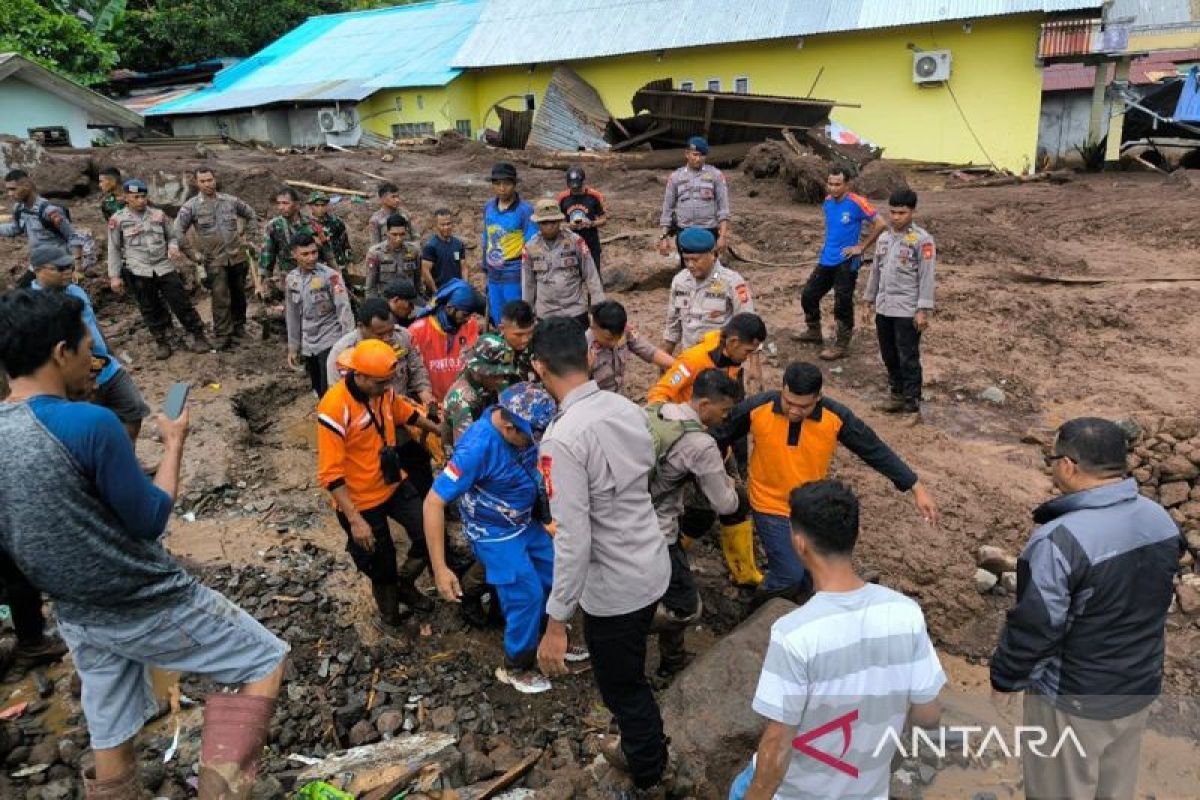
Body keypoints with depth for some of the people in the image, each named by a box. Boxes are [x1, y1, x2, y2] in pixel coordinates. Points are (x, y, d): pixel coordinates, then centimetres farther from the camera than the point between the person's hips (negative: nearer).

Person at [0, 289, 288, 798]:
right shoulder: (90, 423, -25)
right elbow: (150, 521, -14)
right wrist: (174, 444, -3)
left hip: (76, 617, 7)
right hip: (146, 606, -7)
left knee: (111, 746, 21)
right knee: (266, 660, 9)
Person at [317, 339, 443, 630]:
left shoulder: (383, 390, -9)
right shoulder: (335, 409, -30)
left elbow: (406, 412, 15)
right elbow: (331, 474, -26)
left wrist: (439, 430, 26)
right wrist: (354, 520, -28)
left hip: (395, 484, 6)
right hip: (361, 501, -6)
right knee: (381, 565, 13)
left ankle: (405, 584, 33)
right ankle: (391, 617, 41)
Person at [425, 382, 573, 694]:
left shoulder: (518, 423, -16)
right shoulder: (477, 448, -35)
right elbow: (434, 502, -31)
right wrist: (440, 569, -31)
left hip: (528, 523, 7)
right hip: (496, 535, -7)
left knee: (555, 579, 16)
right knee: (527, 597, -2)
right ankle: (516, 668, 24)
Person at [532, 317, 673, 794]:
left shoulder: (562, 439, -27)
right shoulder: (626, 408, -4)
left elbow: (573, 540, -28)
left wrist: (556, 623, -20)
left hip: (614, 585, -8)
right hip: (652, 566, 8)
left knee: (620, 686, 18)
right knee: (629, 674, 31)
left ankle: (648, 775, 42)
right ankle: (641, 748, 54)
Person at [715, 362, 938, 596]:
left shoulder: (836, 417, -21)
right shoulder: (757, 408, -24)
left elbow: (875, 450, -11)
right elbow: (722, 436, -7)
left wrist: (916, 488, -11)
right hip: (771, 506, -3)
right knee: (790, 574, -8)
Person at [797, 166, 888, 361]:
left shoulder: (856, 203, -15)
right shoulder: (827, 201, 6)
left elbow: (880, 224, -15)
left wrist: (861, 247, -13)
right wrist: (827, 243, 12)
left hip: (846, 262, -7)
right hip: (826, 259, 8)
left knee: (842, 305, -3)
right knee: (808, 295, 14)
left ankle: (841, 345, 9)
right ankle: (814, 332, 34)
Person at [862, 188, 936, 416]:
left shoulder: (922, 239, -9)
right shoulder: (884, 237, 11)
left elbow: (927, 277, -12)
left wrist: (923, 310, -16)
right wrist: (869, 299, 18)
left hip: (907, 310, -6)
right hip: (883, 308, 6)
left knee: (908, 358, 0)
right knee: (889, 356, 14)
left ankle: (911, 401, 11)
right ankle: (897, 393, 29)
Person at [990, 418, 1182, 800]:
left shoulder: (1059, 540, -31)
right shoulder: (1160, 518, -6)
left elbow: (1033, 627, -23)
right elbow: (1152, 598, 8)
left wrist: (1004, 679, -8)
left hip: (1074, 699, -7)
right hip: (1141, 685, 7)